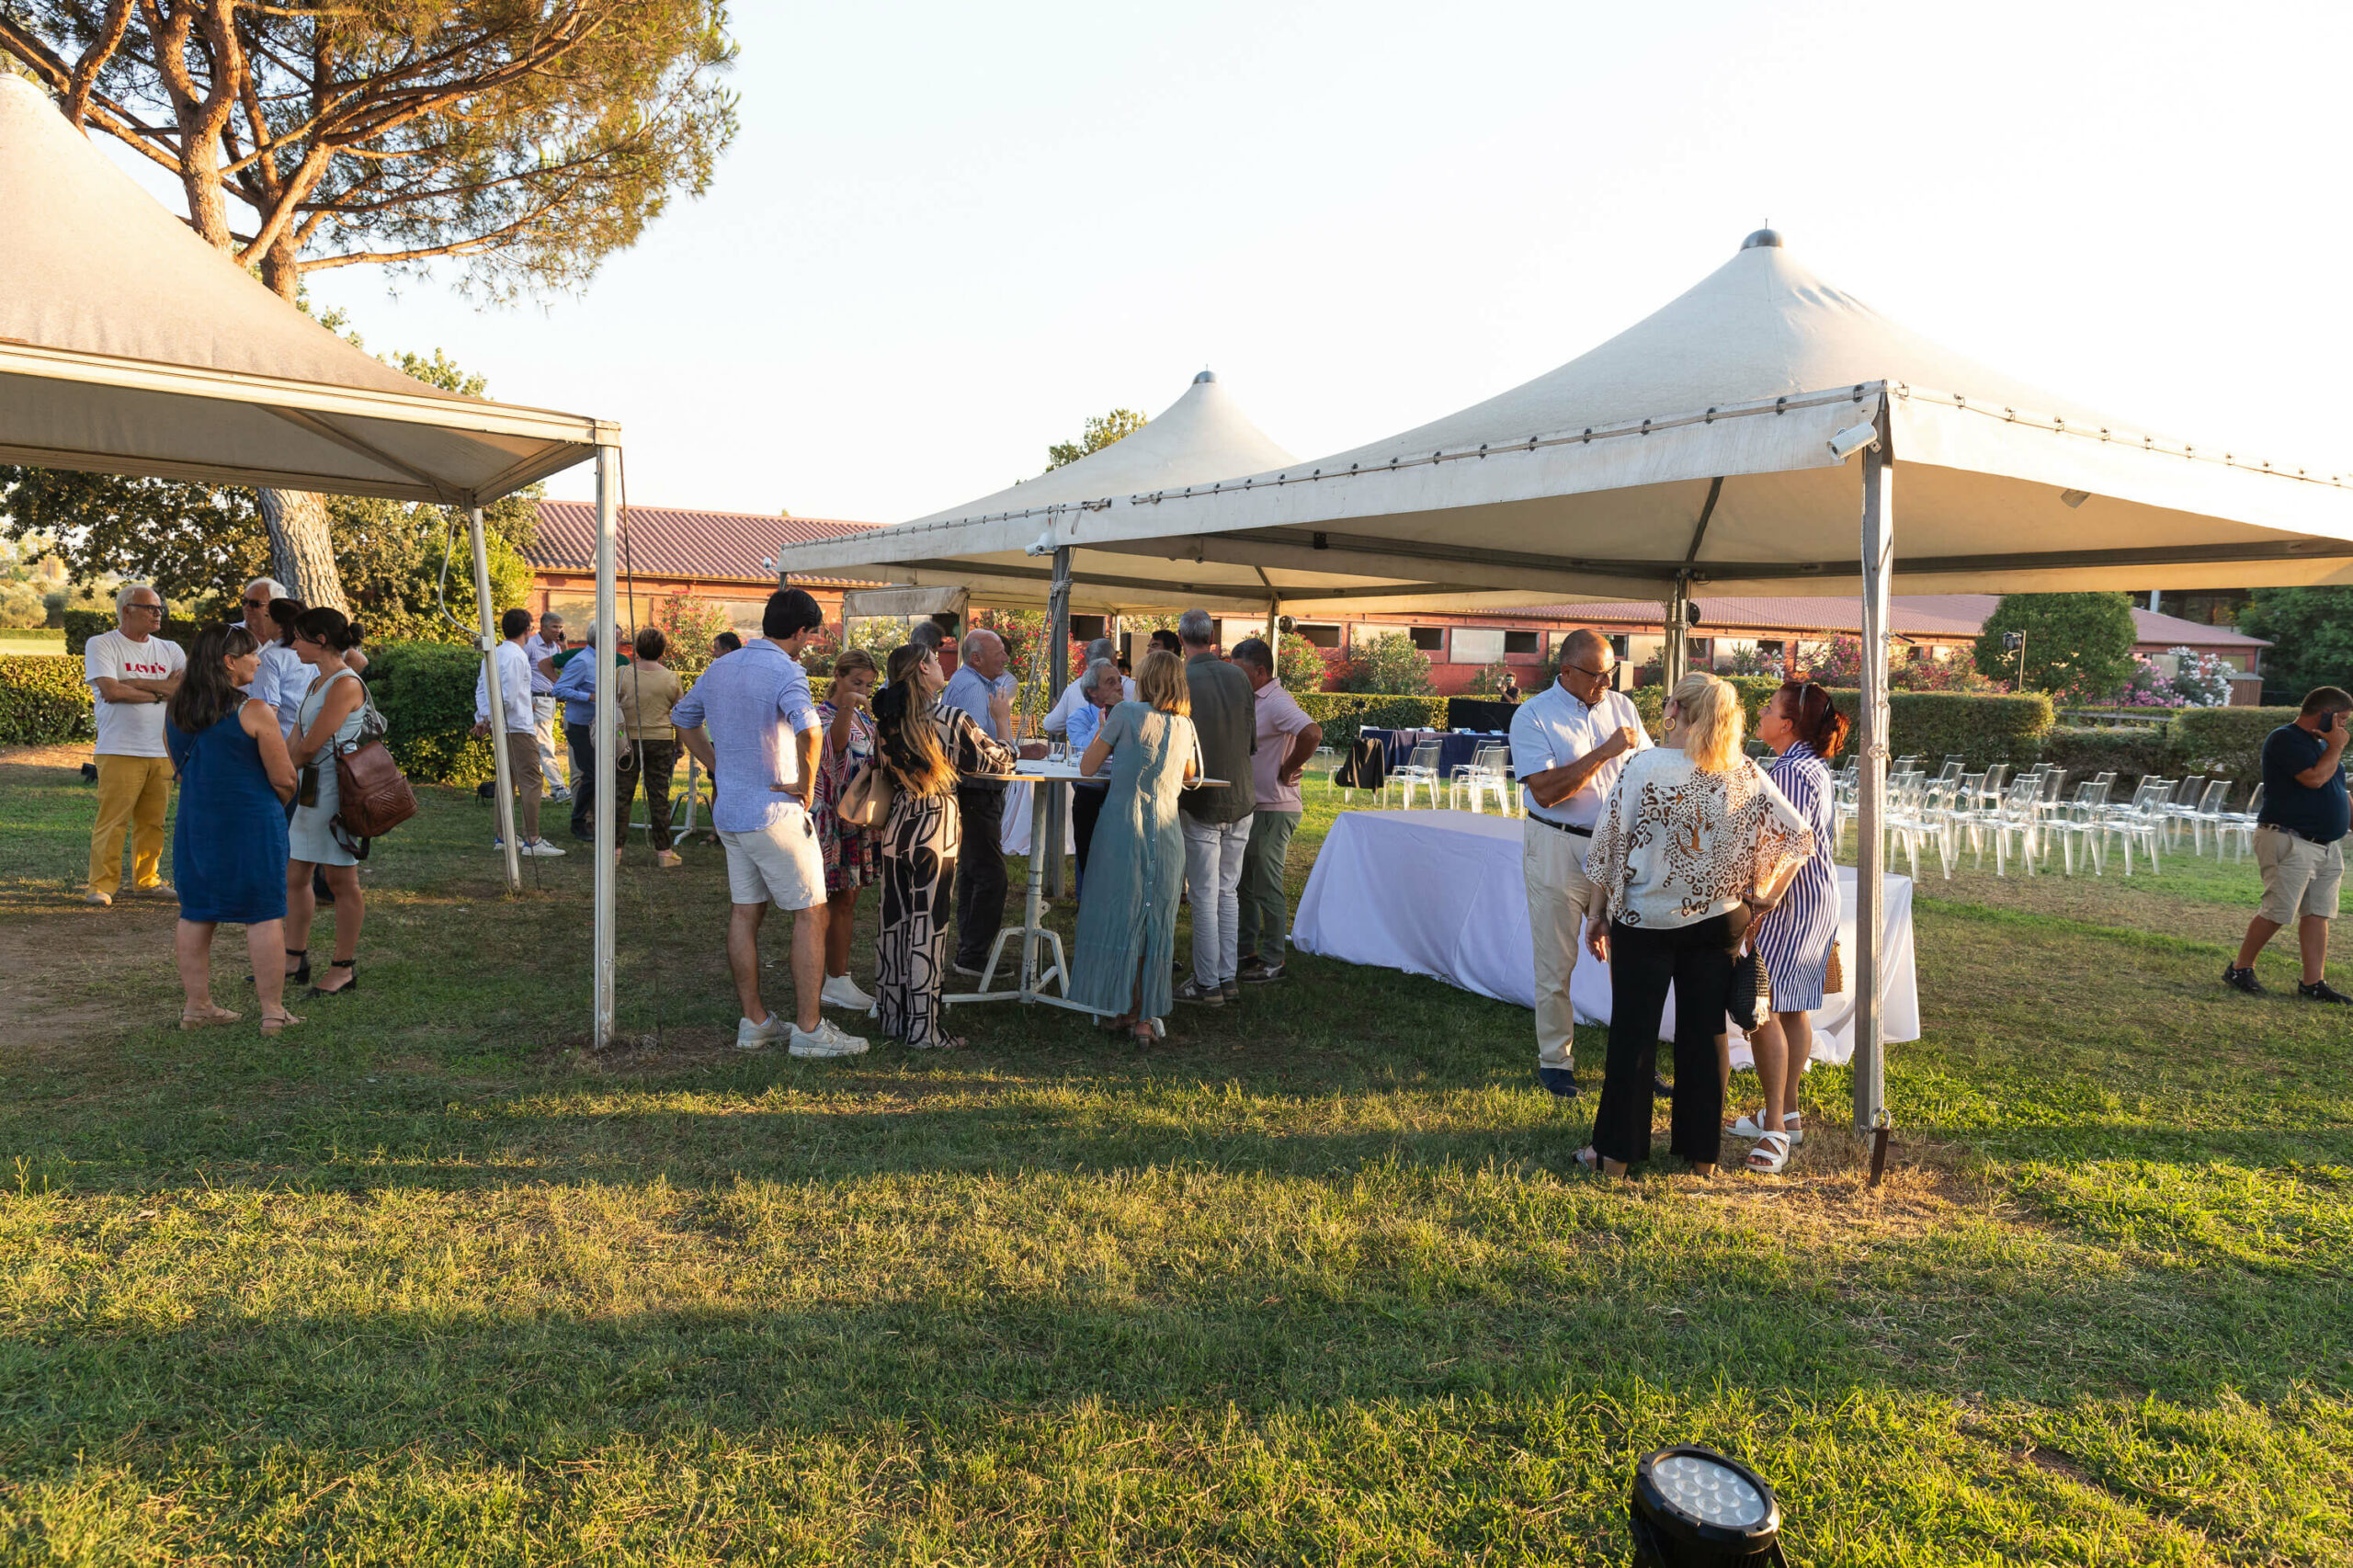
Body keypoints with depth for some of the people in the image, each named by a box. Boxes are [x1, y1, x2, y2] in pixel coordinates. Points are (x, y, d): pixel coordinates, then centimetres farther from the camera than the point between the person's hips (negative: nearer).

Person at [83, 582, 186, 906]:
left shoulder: (169, 649, 16)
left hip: (162, 753, 5)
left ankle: (146, 881, 18)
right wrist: (161, 691, -2)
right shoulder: (101, 645, 2)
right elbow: (111, 691, -12)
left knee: (153, 822, 7)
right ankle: (101, 886, 3)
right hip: (120, 752, -4)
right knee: (112, 821, -5)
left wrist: (136, 683, -8)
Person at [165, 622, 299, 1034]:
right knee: (264, 915, 0)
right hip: (251, 823, -6)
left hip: (194, 823, 6)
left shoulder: (174, 710, 6)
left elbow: (181, 767, 17)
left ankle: (196, 1004, 21)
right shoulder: (254, 712, -13)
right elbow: (283, 779, -12)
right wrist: (278, 805, 9)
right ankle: (273, 1011, 3)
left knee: (195, 914, 14)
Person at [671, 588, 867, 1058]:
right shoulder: (784, 671, -16)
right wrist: (805, 784, -20)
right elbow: (808, 729, -34)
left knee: (744, 914, 12)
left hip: (729, 812, 8)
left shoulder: (721, 667, 11)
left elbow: (683, 717, 24)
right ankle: (808, 1029, 1)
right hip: (775, 815, -8)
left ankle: (754, 1023, 20)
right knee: (810, 913, 0)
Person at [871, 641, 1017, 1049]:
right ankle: (924, 1029, 5)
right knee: (928, 929, 0)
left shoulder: (885, 724, 2)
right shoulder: (952, 720, -13)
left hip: (894, 830, 5)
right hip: (935, 831, -5)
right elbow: (997, 761, -3)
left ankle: (891, 1017, 21)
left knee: (893, 924, 12)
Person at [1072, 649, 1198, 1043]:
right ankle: (1146, 1016, 12)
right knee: (1156, 924, 9)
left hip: (1124, 826, -4)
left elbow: (1087, 767, 1)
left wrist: (1103, 731, 17)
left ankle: (1122, 1009, 9)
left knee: (1118, 916, 6)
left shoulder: (1127, 713, -5)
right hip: (1167, 830, 4)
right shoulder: (1185, 725, 8)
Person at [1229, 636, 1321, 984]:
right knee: (1245, 882, 18)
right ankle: (1245, 949, 29)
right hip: (1251, 806, 10)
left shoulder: (1277, 703, -19)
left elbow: (1313, 733, -34)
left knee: (1267, 887, -2)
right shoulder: (1253, 700, 11)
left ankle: (1272, 962, 7)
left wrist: (1288, 770, -22)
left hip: (1274, 809, -10)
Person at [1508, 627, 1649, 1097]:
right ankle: (1554, 1061, 16)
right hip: (1557, 850, -4)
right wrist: (1605, 752, -20)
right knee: (1556, 964, 3)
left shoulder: (1621, 706, 8)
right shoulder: (1532, 717, -8)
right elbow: (1545, 791, -18)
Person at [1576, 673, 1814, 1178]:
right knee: (1705, 1034, 13)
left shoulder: (1643, 768, -14)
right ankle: (1702, 1152, 22)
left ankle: (1616, 1153, 15)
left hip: (1646, 922, -3)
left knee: (1632, 1036, 7)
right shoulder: (1747, 776, -4)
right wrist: (1764, 897, 6)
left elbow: (1609, 844, -10)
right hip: (1718, 922, 3)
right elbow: (1800, 837, -1)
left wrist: (1596, 913, 0)